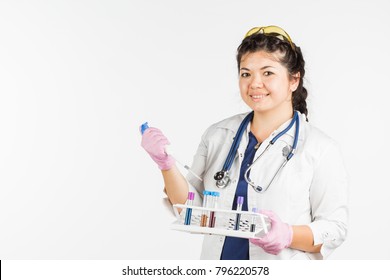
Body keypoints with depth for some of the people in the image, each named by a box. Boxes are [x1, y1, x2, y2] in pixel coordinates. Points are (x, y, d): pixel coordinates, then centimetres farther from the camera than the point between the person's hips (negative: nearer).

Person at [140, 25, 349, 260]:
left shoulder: (320, 149, -7)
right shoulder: (217, 135, 3)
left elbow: (335, 227, -8)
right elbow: (192, 212, 4)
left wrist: (288, 234, -23)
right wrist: (167, 165, -9)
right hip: (218, 266, 3)